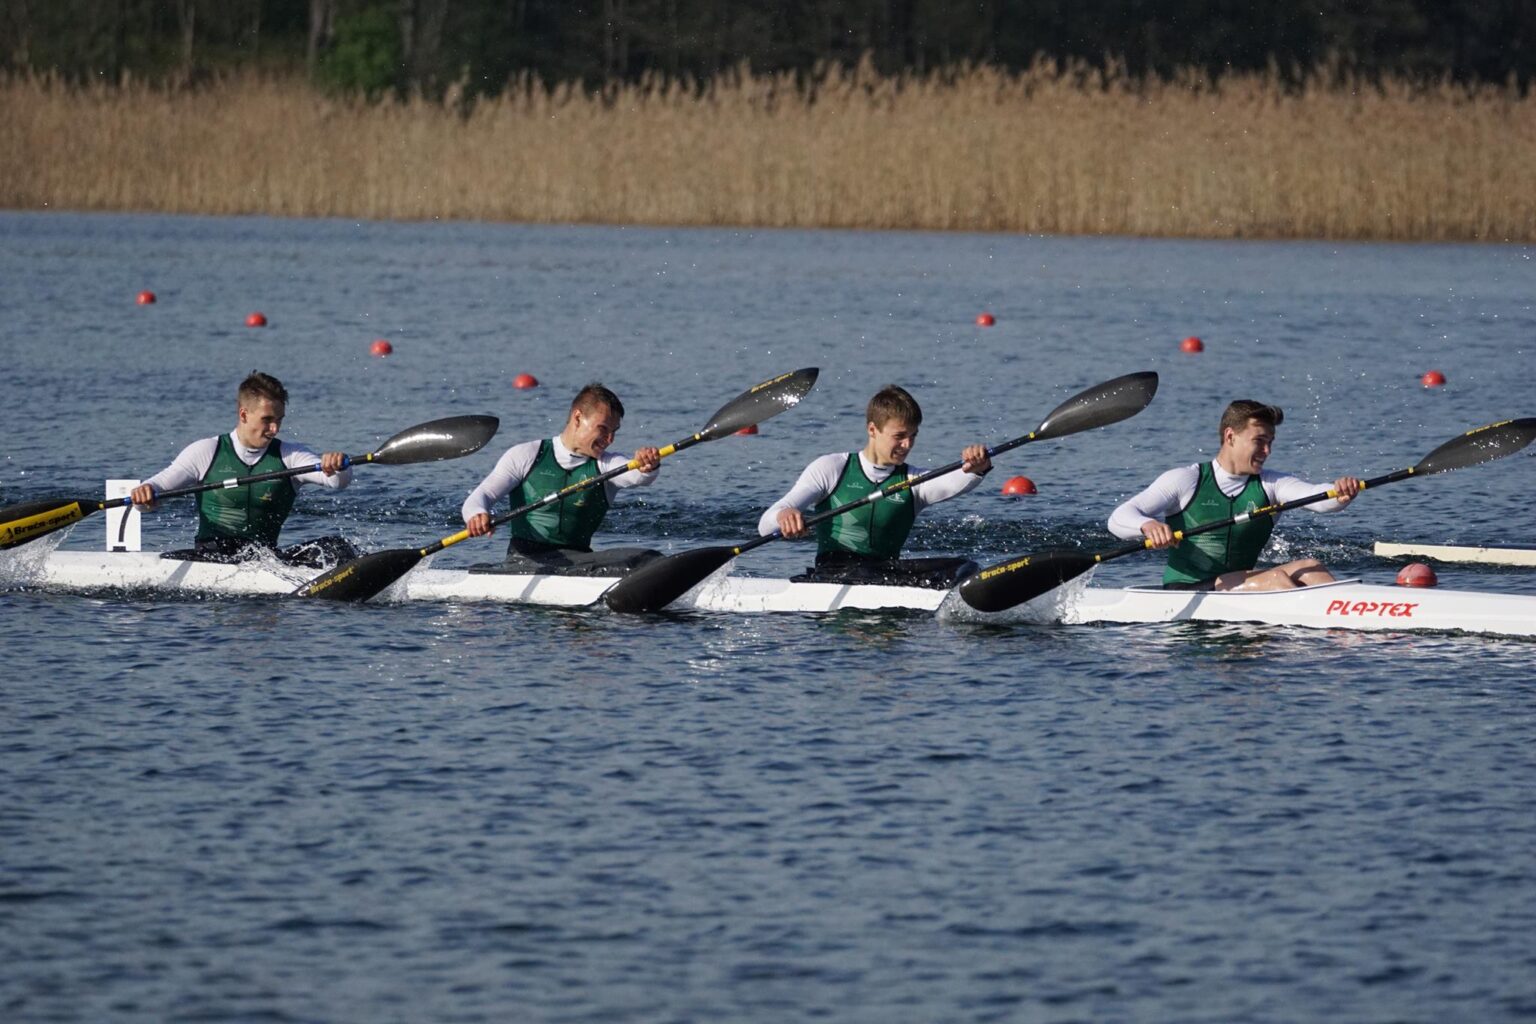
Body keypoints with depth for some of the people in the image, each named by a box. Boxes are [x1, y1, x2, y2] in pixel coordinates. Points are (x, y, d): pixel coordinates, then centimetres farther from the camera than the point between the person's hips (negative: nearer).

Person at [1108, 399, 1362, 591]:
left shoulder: (1270, 484, 9)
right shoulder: (1185, 480, 0)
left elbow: (1317, 497, -9)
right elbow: (1119, 519, -7)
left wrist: (1340, 493, -34)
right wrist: (1148, 526, -31)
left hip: (1238, 590, 5)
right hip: (1184, 592, -5)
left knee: (1309, 568, -18)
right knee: (1275, 578, -26)